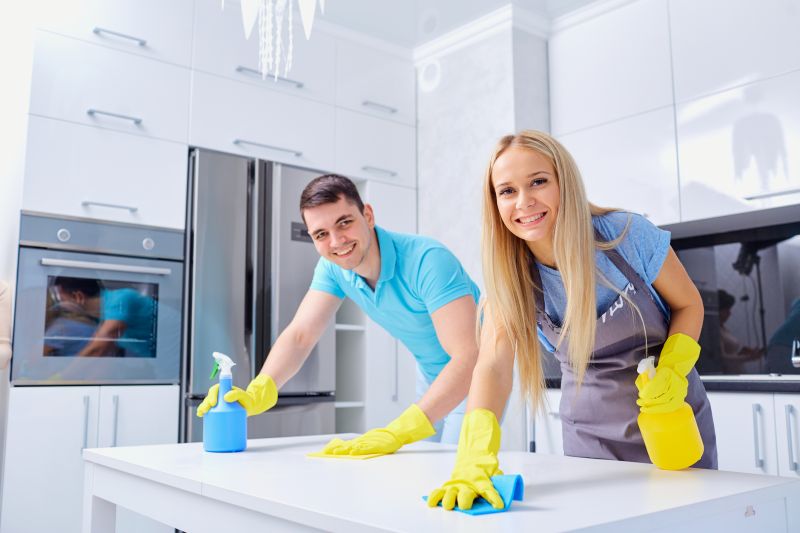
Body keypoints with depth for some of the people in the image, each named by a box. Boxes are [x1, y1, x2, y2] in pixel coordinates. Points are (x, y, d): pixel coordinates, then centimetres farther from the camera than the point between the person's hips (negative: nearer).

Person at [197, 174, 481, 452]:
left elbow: (466, 357, -42)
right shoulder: (333, 267, -13)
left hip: (476, 372, -5)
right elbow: (300, 335, -13)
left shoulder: (427, 260, -35)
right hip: (431, 376, 5)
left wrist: (397, 433, -51)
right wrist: (256, 394, -32)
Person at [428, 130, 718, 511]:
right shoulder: (509, 276, -17)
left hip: (671, 410, 0)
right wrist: (475, 460, -48)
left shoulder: (627, 235, -21)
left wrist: (673, 371, -23)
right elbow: (493, 363, -32)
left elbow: (688, 304, -5)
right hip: (590, 430, 1)